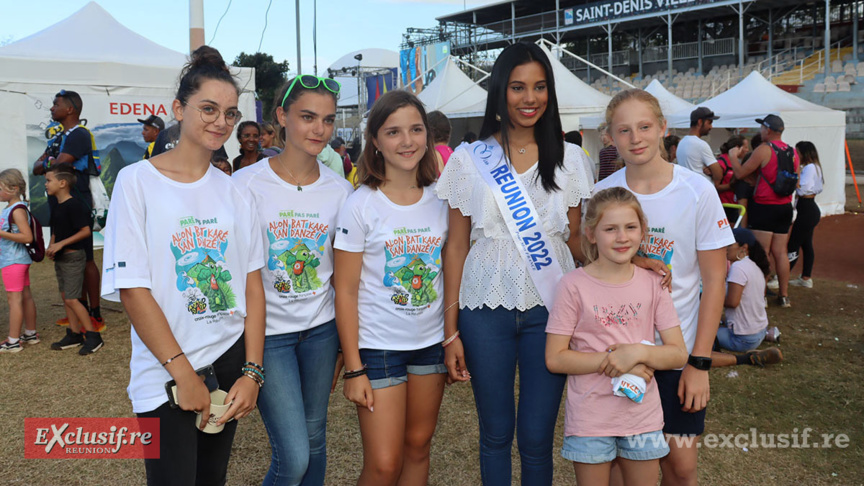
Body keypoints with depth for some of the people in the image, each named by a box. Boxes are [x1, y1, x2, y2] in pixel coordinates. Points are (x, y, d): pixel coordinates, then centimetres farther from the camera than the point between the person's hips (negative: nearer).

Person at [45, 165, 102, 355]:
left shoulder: (74, 205, -16)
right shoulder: (56, 208, 12)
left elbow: (85, 231, -21)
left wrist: (61, 243, -22)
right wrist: (50, 246, 3)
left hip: (73, 257, -10)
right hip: (60, 258, 10)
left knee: (71, 299, -10)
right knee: (66, 296, 12)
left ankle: (93, 336, -4)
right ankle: (74, 334, 21)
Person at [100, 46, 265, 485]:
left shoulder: (234, 192, 5)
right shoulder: (137, 181, -7)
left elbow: (253, 287, 4)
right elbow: (132, 291, -12)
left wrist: (253, 372, -4)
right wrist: (184, 374, -14)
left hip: (230, 365, 4)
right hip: (165, 378, -4)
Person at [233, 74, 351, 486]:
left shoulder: (340, 190, 0)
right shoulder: (247, 184, -10)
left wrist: (347, 340, 9)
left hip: (321, 328, 4)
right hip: (266, 331, -3)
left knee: (315, 438, 14)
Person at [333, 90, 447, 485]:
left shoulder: (440, 199, 2)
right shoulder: (361, 205, -10)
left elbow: (450, 272, 10)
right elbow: (346, 291, -9)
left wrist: (456, 340, 6)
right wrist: (353, 368, -11)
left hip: (431, 342, 4)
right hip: (378, 345, -4)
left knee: (418, 448, 14)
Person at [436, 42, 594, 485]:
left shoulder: (568, 158, 5)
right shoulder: (469, 159, 1)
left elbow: (574, 240, 10)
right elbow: (456, 246, 2)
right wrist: (451, 331, -1)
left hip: (550, 309, 1)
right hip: (485, 310, 0)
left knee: (537, 438, 5)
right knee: (496, 434, 10)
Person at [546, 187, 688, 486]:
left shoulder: (652, 284, -1)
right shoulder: (574, 285, -10)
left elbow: (679, 354, 0)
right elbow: (554, 358, -11)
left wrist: (638, 352, -19)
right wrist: (611, 361, -20)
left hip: (642, 415, 3)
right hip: (589, 417, -3)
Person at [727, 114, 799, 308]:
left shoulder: (764, 149, -13)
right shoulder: (793, 152, 8)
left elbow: (740, 173, -11)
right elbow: (796, 182, 15)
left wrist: (733, 156, 5)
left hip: (764, 207, -6)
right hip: (785, 207, 6)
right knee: (781, 252, 11)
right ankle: (784, 295, 16)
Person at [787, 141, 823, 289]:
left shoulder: (810, 167, -16)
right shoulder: (813, 167, 15)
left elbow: (802, 189, -22)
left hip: (807, 211, -11)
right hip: (810, 209, 11)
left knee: (793, 246, -7)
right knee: (806, 245, 15)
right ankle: (806, 278, 22)